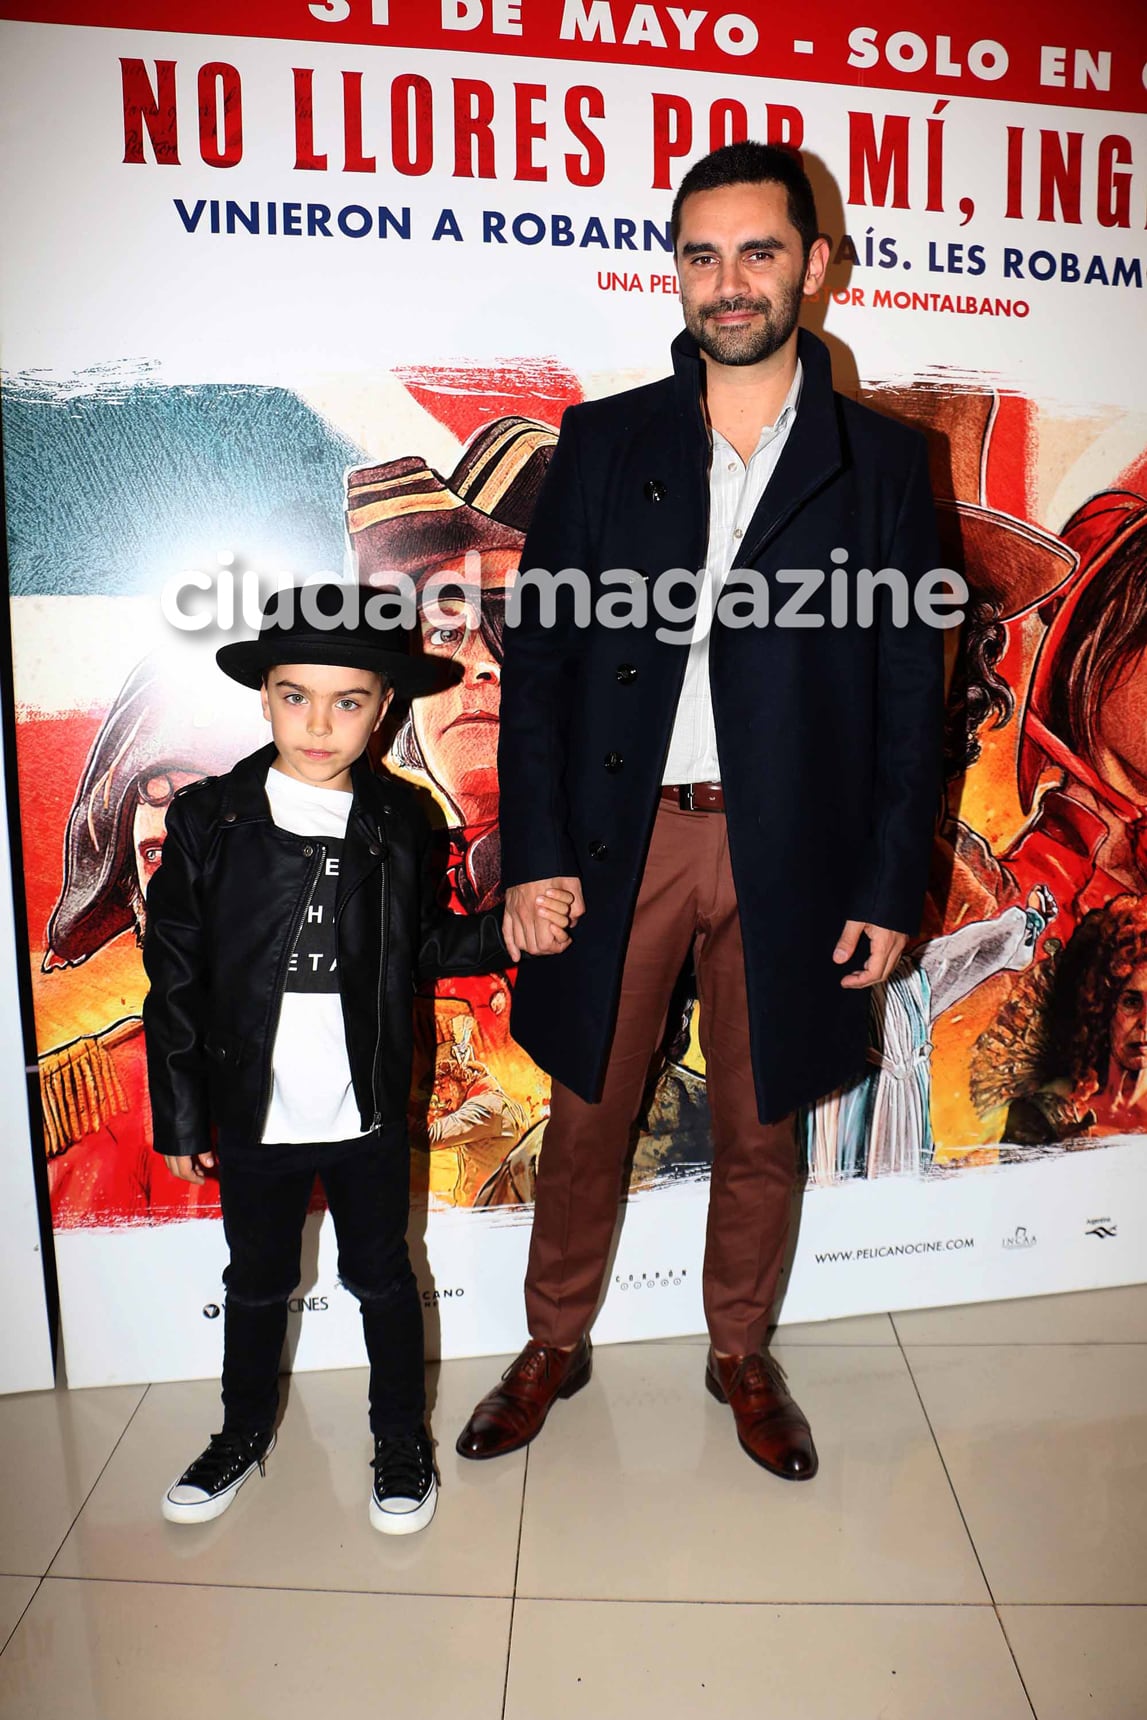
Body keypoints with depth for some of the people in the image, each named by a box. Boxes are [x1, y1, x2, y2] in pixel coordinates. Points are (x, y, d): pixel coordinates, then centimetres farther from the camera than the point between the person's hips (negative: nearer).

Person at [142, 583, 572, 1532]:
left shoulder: (402, 822, -5)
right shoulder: (208, 818, -9)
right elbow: (175, 975, -5)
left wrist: (508, 930, -12)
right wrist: (181, 1115, -3)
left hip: (369, 1114, 0)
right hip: (252, 1114, 0)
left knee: (382, 1277, 17)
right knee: (258, 1283, 21)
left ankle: (403, 1437, 40)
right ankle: (246, 1428, 47)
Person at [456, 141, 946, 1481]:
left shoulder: (880, 461, 4)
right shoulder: (601, 443, 5)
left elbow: (908, 692, 3)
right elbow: (539, 654, 1)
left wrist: (890, 889, -2)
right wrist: (532, 853, -6)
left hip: (786, 854, 0)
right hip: (618, 838, 1)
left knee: (758, 1129, 15)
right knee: (587, 1115, 13)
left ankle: (741, 1355, 39)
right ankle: (555, 1345, 37)